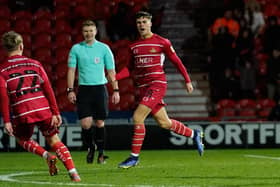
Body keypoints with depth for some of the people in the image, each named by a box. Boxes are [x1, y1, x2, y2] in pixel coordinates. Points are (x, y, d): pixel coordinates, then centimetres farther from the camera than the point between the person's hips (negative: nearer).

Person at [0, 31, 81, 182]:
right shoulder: (35, 64, 9)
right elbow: (48, 90, 5)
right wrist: (56, 113, 7)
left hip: (21, 114, -2)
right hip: (43, 110, 2)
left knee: (22, 139, 25)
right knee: (54, 140, 13)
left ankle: (46, 155, -2)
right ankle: (73, 173, -2)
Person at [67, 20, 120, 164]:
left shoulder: (103, 48, 3)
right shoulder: (76, 49, 5)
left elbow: (111, 71, 6)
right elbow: (71, 70, 7)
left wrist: (116, 90, 1)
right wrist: (70, 90, -1)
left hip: (100, 88, 0)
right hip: (83, 89, 0)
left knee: (99, 122, 2)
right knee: (86, 123, -7)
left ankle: (101, 152, 15)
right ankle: (90, 148, 17)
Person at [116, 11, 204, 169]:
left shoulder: (162, 42, -4)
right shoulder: (134, 46, 12)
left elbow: (176, 61, 3)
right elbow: (130, 68, 16)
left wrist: (188, 80, 3)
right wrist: (114, 77, 0)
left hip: (157, 84, -6)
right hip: (143, 87, 6)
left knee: (138, 117, -17)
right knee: (164, 123, 11)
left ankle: (134, 157, -10)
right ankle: (194, 134, 33)